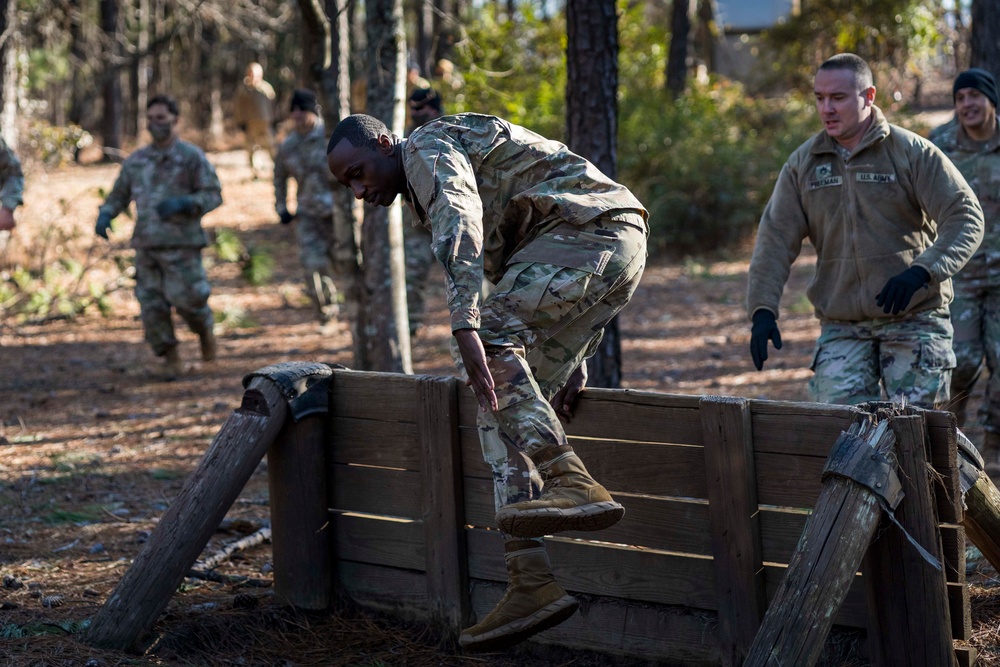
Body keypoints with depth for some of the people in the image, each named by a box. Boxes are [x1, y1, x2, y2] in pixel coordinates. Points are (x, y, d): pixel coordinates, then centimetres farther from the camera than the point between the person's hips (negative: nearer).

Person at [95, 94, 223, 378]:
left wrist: (182, 203, -23)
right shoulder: (136, 160, 13)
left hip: (181, 243, -4)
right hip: (147, 244, 4)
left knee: (185, 297, -11)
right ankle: (170, 358, 10)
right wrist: (104, 216, -2)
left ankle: (205, 329, 22)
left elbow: (213, 195, -5)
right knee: (152, 303, -3)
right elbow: (118, 196, 19)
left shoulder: (192, 157, -2)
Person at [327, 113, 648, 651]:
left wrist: (466, 324, -37)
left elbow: (460, 225, -25)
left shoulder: (427, 148, -3)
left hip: (593, 226, -10)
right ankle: (529, 584, -4)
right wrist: (573, 357, 30)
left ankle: (573, 483, -35)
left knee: (487, 336, -25)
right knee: (500, 407, 3)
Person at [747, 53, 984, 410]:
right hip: (841, 328, 3)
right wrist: (762, 309, -9)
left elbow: (967, 219, -8)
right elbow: (776, 239, 5)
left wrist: (921, 272, -24)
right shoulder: (803, 163, 8)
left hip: (913, 318, -3)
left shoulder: (912, 153, -3)